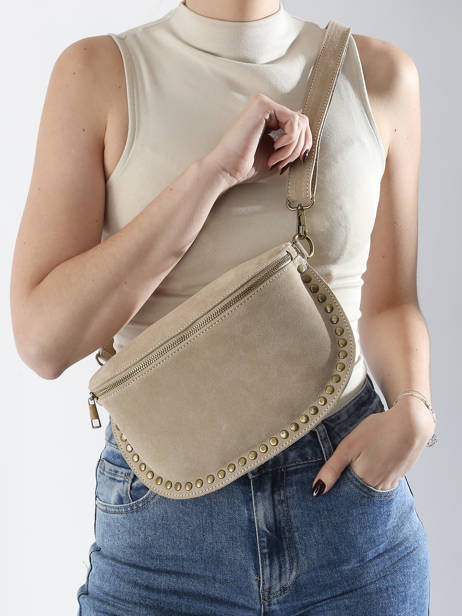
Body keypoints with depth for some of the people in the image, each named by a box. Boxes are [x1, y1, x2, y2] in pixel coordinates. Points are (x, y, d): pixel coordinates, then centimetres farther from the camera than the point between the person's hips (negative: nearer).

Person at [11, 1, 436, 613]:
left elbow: (389, 303, 8)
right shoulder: (97, 72, -7)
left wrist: (411, 411, -11)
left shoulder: (381, 73, -1)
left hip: (350, 492, 2)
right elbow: (43, 340, -15)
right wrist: (212, 172, -19)